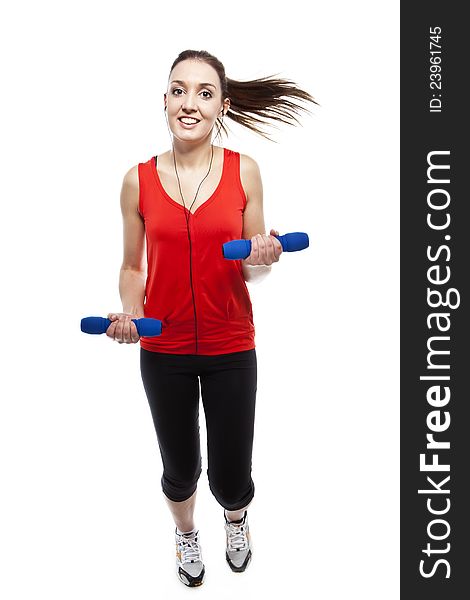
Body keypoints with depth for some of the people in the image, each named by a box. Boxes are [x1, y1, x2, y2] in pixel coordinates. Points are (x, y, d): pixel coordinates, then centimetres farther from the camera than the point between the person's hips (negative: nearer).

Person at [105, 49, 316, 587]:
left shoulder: (244, 171, -6)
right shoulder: (138, 180, -5)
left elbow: (253, 268, 2)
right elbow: (132, 266, 5)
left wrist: (264, 258, -21)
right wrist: (129, 312, -14)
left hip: (231, 347, 0)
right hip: (163, 349, 1)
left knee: (230, 481, 6)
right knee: (180, 468, 17)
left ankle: (236, 517, 46)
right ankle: (186, 534, 53)